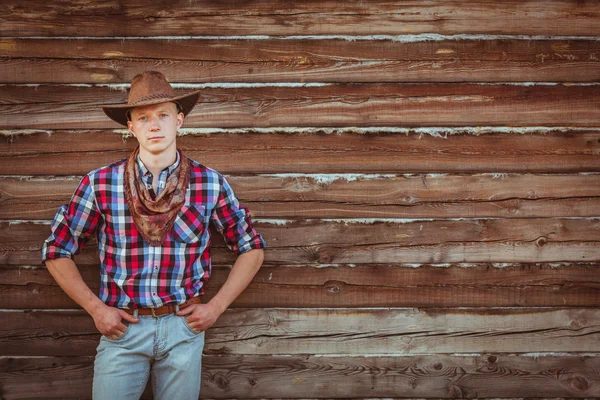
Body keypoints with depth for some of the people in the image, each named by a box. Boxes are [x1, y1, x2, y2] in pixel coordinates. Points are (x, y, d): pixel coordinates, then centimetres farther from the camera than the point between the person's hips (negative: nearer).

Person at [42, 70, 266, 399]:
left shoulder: (211, 184, -3)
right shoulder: (100, 183, -5)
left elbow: (251, 247, 7)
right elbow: (56, 251, 4)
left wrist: (217, 306, -1)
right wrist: (95, 308, -3)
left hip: (183, 327, 1)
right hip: (121, 327, 0)